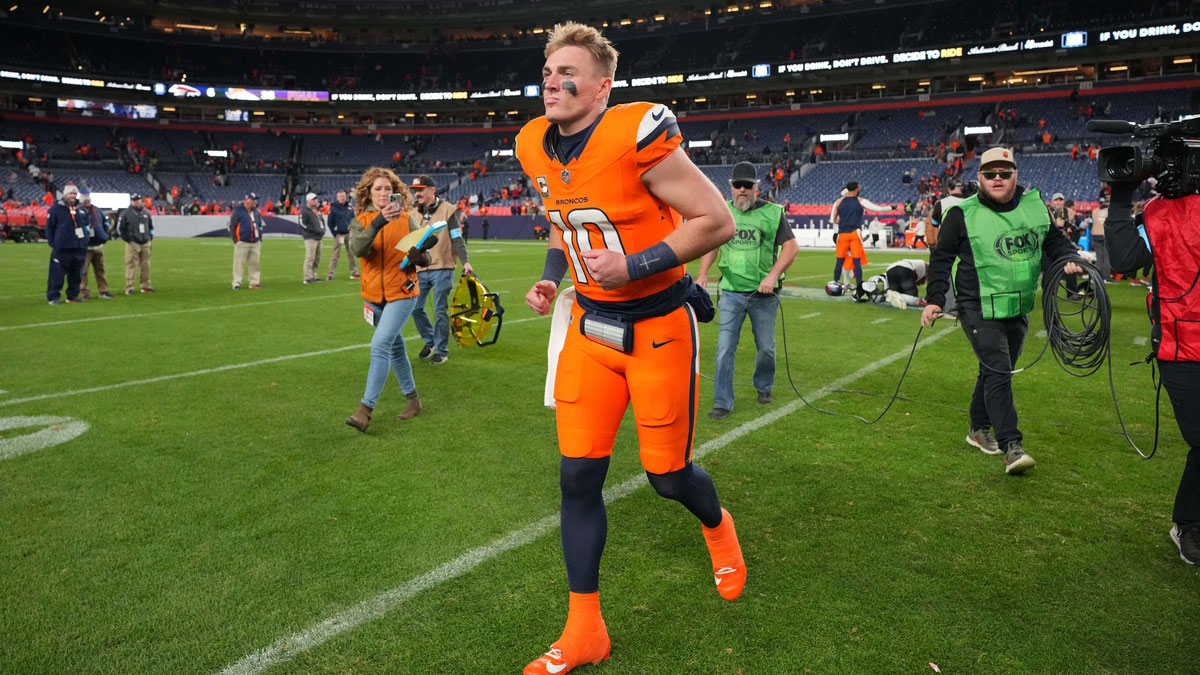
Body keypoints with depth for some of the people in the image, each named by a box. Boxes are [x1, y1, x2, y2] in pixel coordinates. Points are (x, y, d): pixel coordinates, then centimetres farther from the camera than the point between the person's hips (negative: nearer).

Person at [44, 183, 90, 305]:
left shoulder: (81, 209, 13)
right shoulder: (56, 208, -1)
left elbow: (86, 225, 23)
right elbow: (49, 227, 0)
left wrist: (85, 238, 10)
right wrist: (52, 243, -5)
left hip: (79, 248, 5)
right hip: (62, 248, -5)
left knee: (76, 274, 9)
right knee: (57, 273, -5)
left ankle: (72, 295, 19)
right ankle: (53, 297, 2)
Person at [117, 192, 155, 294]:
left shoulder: (146, 213, 12)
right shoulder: (126, 213, -2)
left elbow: (151, 226, 22)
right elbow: (120, 227, 0)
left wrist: (151, 239, 15)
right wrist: (127, 239, -4)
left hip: (146, 243, 5)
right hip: (133, 244, -4)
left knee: (146, 265, 7)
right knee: (131, 265, -6)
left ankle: (146, 286, 15)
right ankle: (129, 288, -5)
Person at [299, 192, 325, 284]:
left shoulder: (317, 210, 18)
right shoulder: (304, 211, -7)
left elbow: (322, 221, 28)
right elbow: (303, 224, -14)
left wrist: (323, 231, 11)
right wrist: (315, 231, -16)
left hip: (319, 238, 9)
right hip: (310, 238, -9)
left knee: (317, 259, 11)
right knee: (310, 258, -11)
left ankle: (314, 276, 19)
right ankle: (308, 278, -9)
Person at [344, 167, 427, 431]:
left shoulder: (406, 219, -2)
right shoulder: (360, 221, 1)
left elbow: (424, 258, -1)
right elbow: (357, 249, -21)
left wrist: (418, 254, -24)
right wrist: (378, 222, -34)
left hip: (402, 293, -4)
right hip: (374, 296, 4)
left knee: (380, 344, -17)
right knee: (395, 346, 16)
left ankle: (366, 409, -16)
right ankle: (412, 398, 32)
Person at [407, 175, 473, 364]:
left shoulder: (448, 210, -4)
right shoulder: (413, 212, 12)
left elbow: (457, 238, -7)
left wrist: (465, 261, -18)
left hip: (442, 269, -5)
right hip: (420, 269, 6)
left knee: (440, 311, -3)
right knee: (415, 308, 6)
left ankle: (441, 350, 10)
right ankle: (430, 341, 27)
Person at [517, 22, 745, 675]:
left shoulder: (635, 136, -21)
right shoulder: (539, 149, 2)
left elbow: (716, 221, -17)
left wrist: (634, 267, -23)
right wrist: (551, 276, 3)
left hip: (657, 326, -6)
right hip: (590, 325, 6)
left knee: (667, 475, 6)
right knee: (578, 477, 4)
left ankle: (717, 526, 45)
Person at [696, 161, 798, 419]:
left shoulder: (772, 212, -4)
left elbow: (792, 246, -7)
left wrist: (773, 275, -21)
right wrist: (702, 274, 1)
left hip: (764, 294, -1)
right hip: (731, 292, 1)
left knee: (766, 347, 11)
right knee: (725, 348, -5)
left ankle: (764, 387, 38)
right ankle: (722, 403, 3)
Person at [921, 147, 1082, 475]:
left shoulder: (1035, 205, 6)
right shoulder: (963, 214, -7)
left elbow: (1054, 240, 19)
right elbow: (941, 258, -2)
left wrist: (1068, 259, -2)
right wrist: (935, 299, -10)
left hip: (1019, 310, 6)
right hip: (979, 310, -5)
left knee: (997, 372, 16)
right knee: (998, 373, -14)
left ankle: (979, 429, 33)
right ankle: (1012, 447, -14)